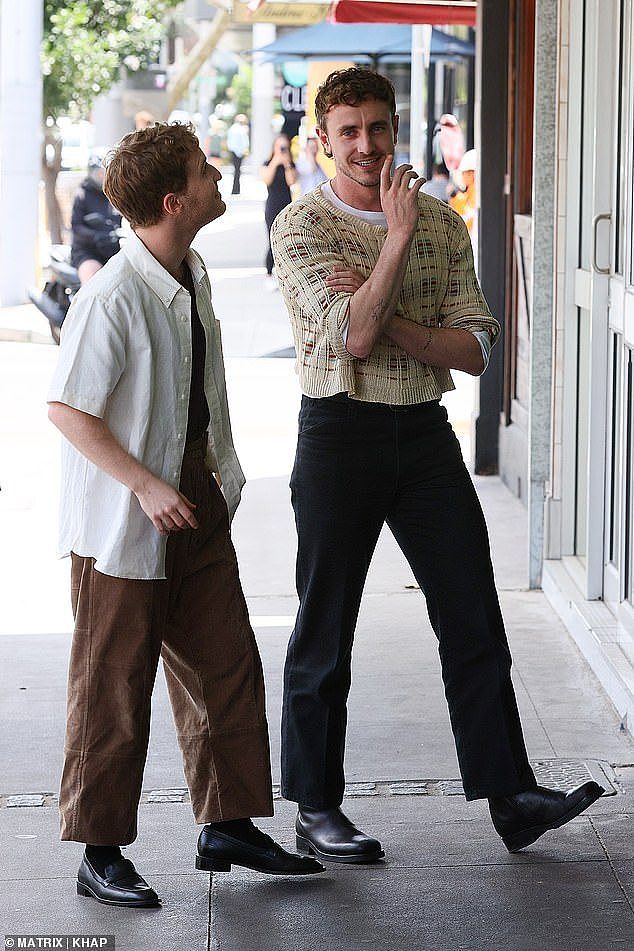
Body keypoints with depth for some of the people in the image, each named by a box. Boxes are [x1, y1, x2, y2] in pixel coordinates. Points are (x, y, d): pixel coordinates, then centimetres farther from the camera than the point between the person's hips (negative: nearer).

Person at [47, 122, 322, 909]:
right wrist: (147, 487, -22)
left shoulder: (192, 276, 5)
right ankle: (100, 854, 13)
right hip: (124, 521, -8)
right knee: (113, 688, 2)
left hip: (195, 499, 8)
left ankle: (228, 824, 25)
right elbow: (68, 410, -21)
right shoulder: (113, 297, -22)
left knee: (226, 665, 12)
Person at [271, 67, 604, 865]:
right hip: (341, 433, -4)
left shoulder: (442, 224, 7)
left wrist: (387, 321, -14)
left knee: (474, 621, 1)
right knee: (324, 634, 4)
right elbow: (354, 335, -19)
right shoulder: (301, 227, -6)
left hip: (426, 437, 4)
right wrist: (397, 236, -16)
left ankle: (511, 799, 5)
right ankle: (316, 809, 15)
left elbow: (472, 350, 0)